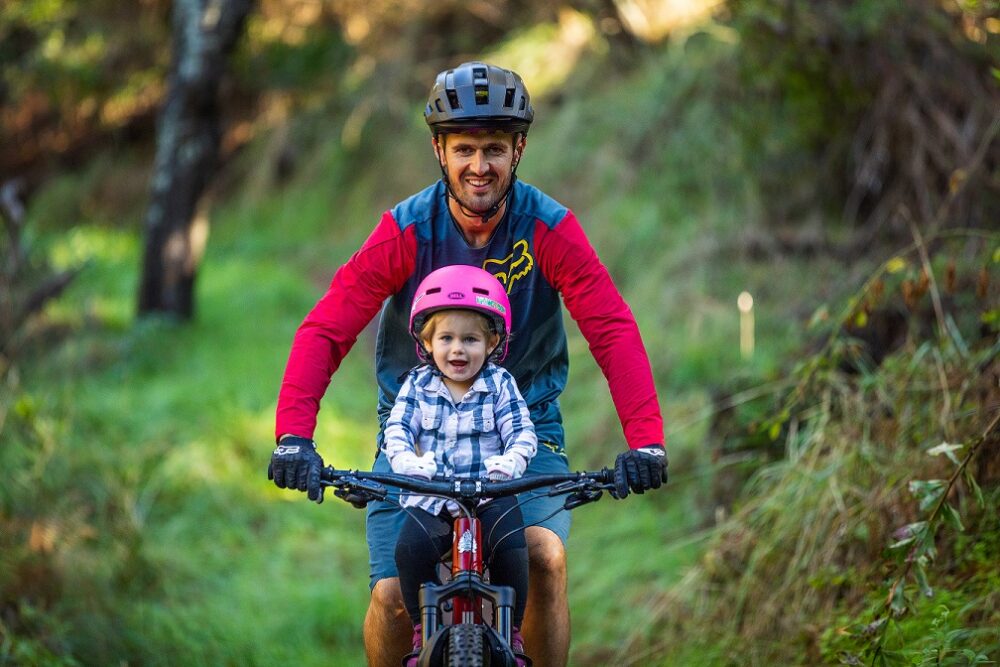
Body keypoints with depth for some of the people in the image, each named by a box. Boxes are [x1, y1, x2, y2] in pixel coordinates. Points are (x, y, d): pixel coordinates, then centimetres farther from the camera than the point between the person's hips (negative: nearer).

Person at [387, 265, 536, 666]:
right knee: (410, 550, -28)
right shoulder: (418, 385, 5)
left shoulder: (499, 385, 2)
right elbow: (397, 429, -4)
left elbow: (521, 431, -6)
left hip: (491, 495, -1)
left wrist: (511, 460, -30)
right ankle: (423, 629, -6)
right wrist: (406, 460, -28)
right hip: (430, 499, 1)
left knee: (511, 550, -28)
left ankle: (511, 632, -7)